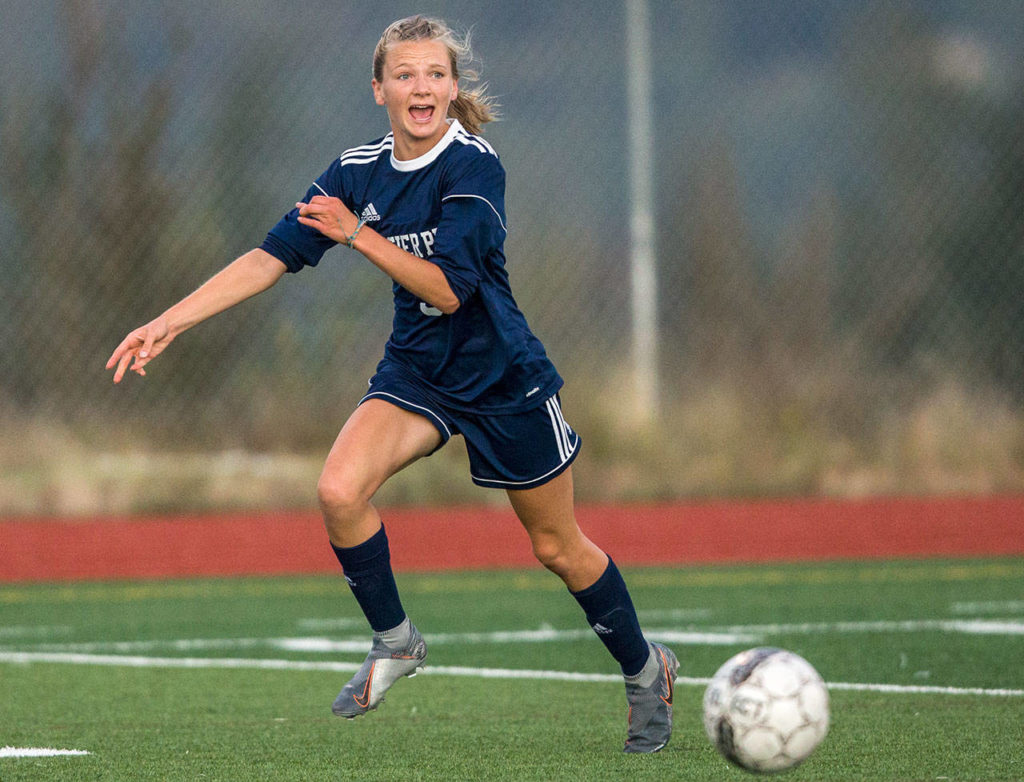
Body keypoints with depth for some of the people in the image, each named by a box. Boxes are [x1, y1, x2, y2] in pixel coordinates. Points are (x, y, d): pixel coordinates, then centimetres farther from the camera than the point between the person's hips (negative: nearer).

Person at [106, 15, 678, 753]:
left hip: (505, 378, -4)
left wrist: (357, 234, -28)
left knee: (558, 548, 7)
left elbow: (449, 288, -25)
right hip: (417, 368, 4)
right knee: (339, 491, -21)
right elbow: (273, 256, -4)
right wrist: (169, 322, -11)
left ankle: (646, 670, 32)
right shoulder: (360, 171, -3)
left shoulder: (474, 165, -20)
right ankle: (394, 641, 1)